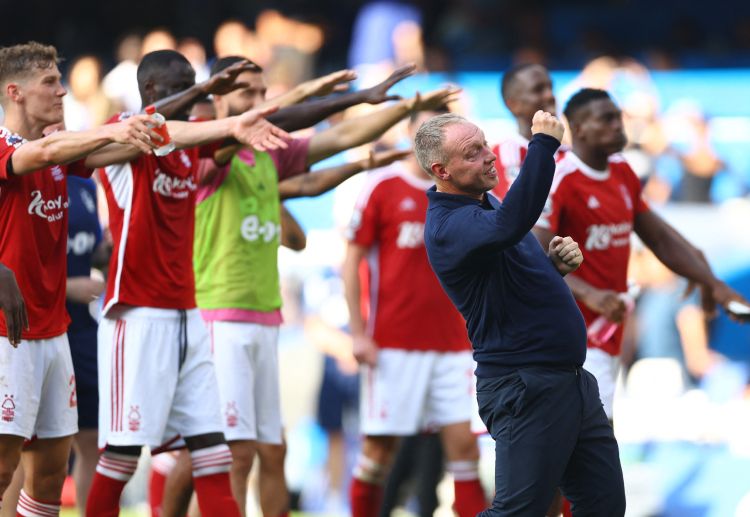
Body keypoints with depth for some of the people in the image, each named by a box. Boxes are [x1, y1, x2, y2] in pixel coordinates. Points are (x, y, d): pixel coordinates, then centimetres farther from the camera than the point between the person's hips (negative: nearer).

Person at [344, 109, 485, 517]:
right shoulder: (382, 187, -2)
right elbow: (351, 262, -2)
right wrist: (358, 333, -9)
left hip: (450, 342, 4)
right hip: (392, 343, -4)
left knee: (463, 441, -4)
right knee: (380, 446, -1)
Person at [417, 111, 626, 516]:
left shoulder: (483, 205, 15)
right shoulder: (448, 225, -18)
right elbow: (511, 224, -39)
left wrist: (556, 262, 4)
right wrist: (543, 144, -37)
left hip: (571, 379, 10)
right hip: (526, 390, -10)